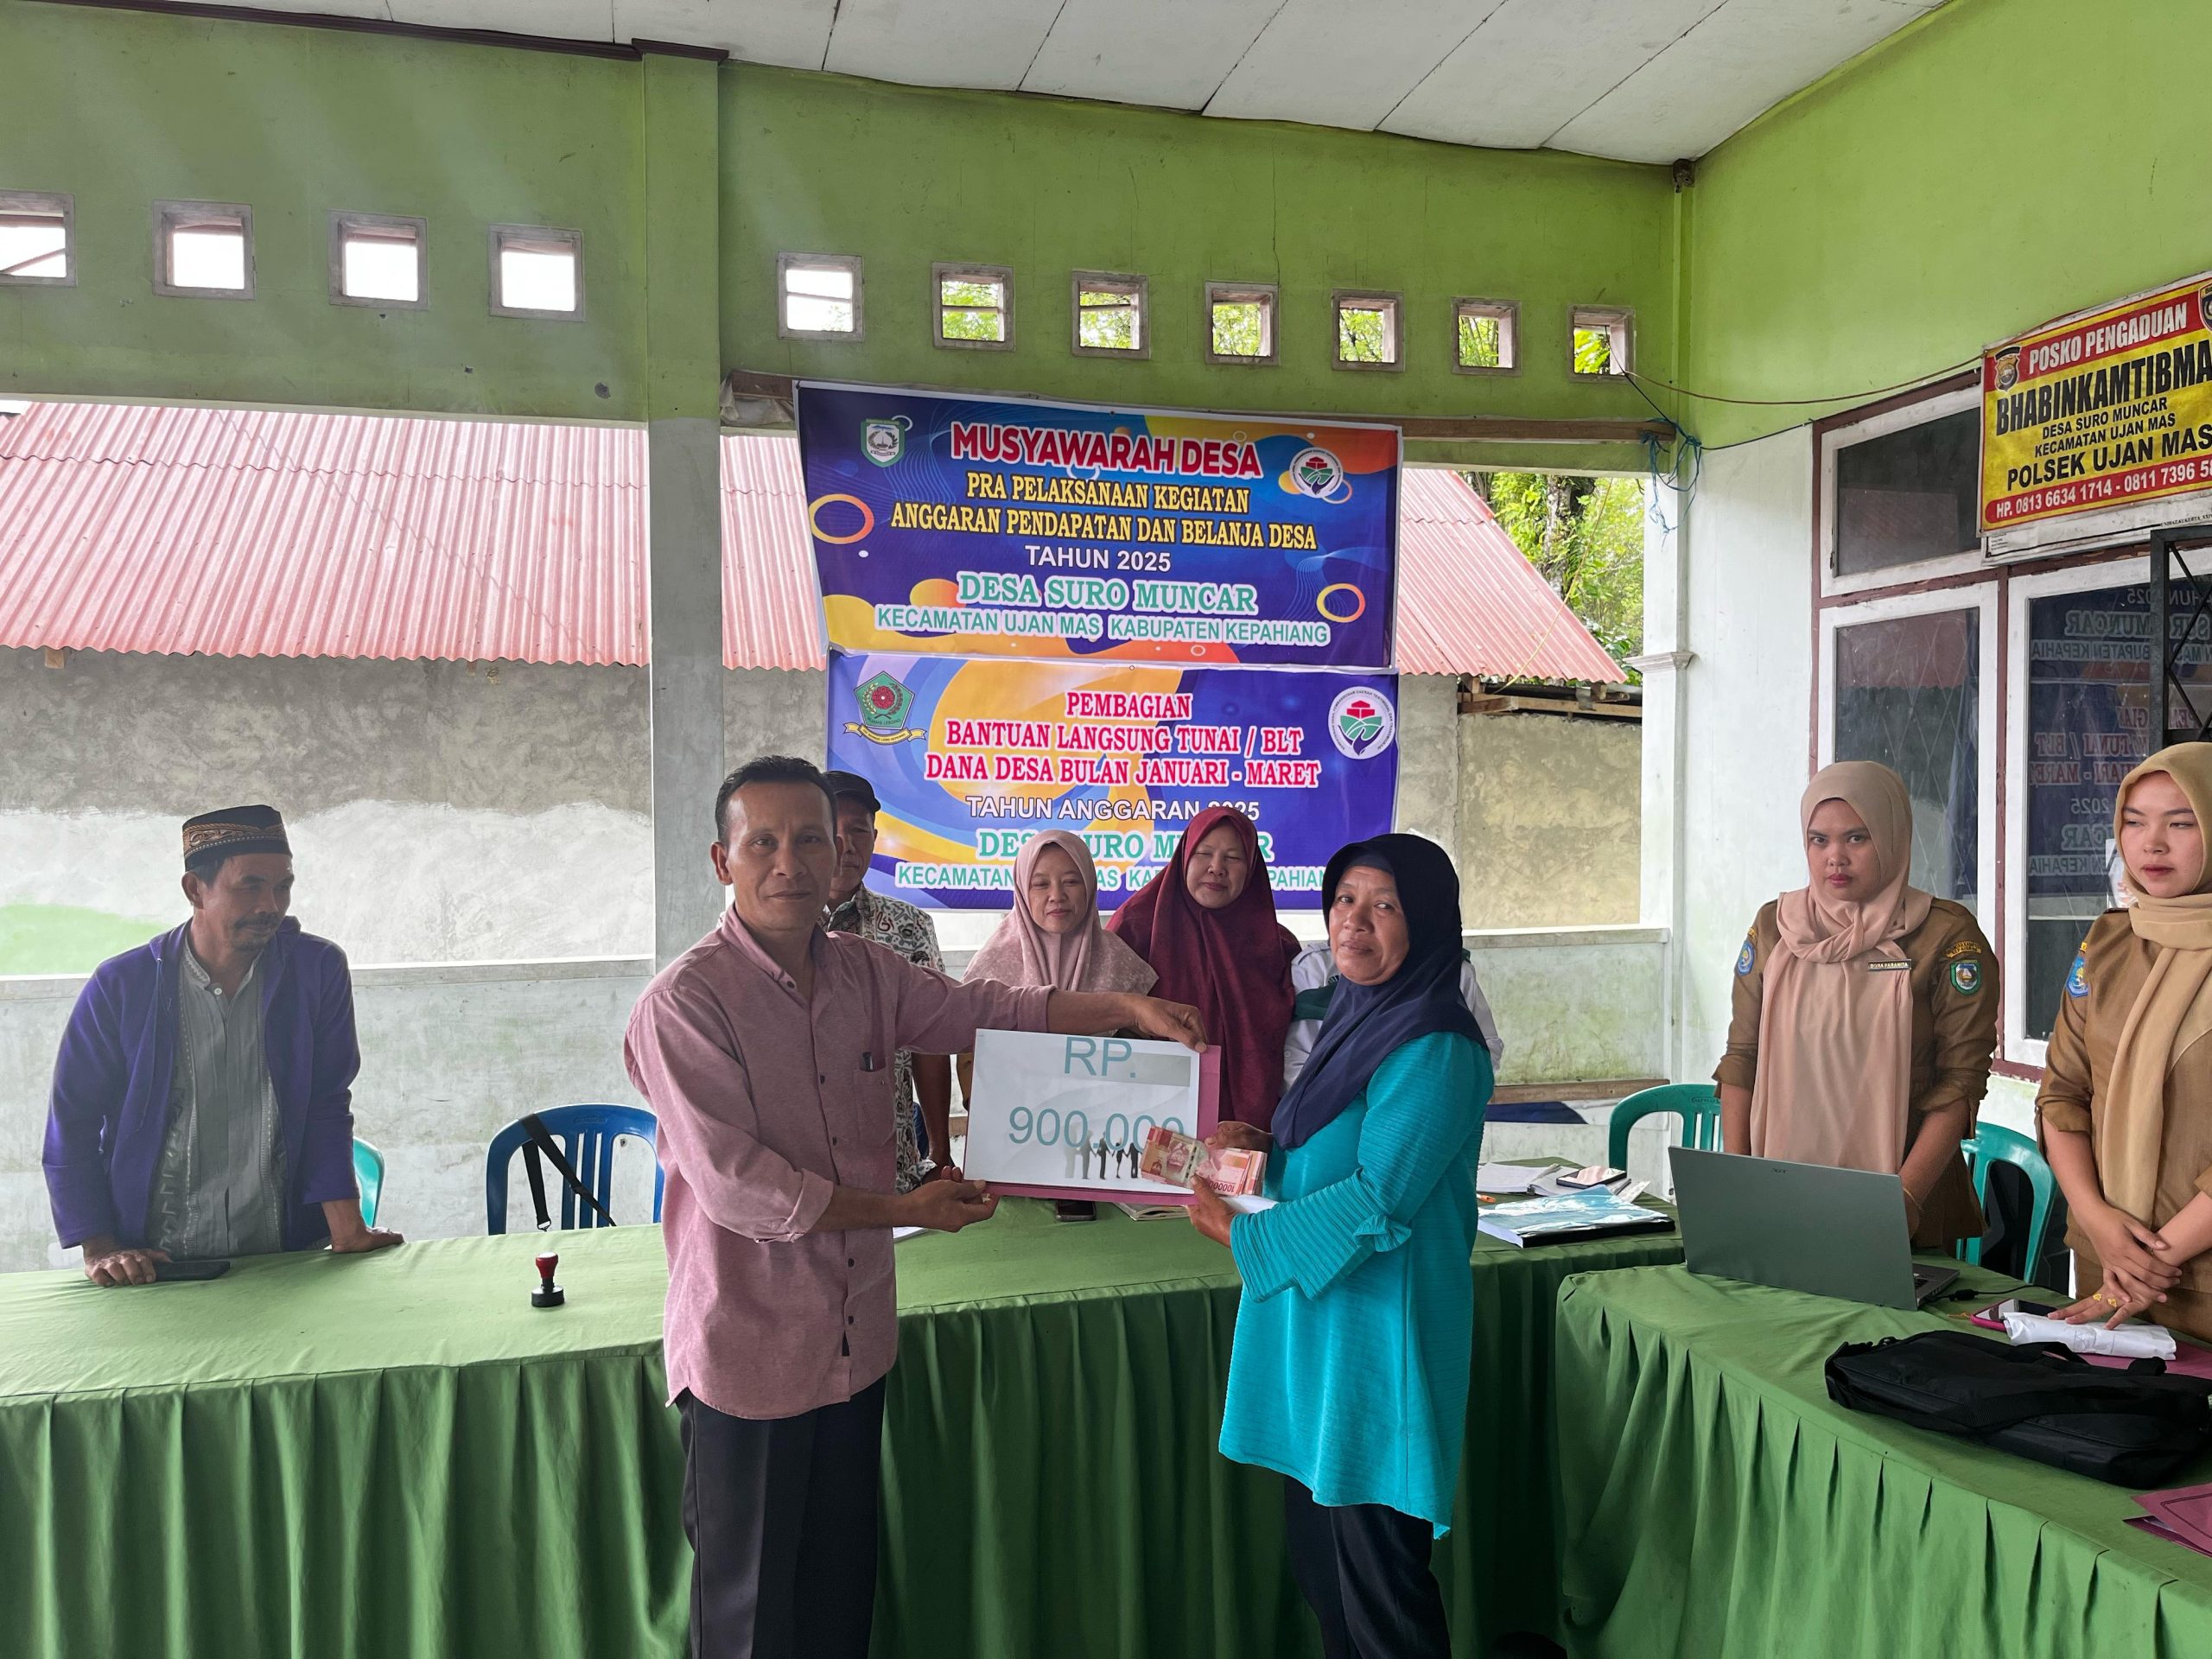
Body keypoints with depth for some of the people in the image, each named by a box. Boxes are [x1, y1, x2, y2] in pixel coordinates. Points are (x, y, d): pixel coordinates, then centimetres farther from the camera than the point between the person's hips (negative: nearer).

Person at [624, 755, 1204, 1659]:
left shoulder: (866, 972, 1)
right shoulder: (683, 1004, -19)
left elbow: (987, 1008, 7)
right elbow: (738, 1187, -23)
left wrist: (1128, 1007, -8)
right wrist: (908, 1209, -15)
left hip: (856, 1338, 6)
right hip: (749, 1352, -6)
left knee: (844, 1586, 21)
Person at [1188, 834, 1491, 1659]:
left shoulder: (1434, 1048, -18)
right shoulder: (1354, 1020, 10)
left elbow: (1377, 1198, -22)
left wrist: (1242, 1233, -13)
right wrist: (1262, 1145, 3)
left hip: (1376, 1338, -9)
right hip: (1314, 1328, 9)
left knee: (1375, 1577, 6)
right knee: (1316, 1558, 19)